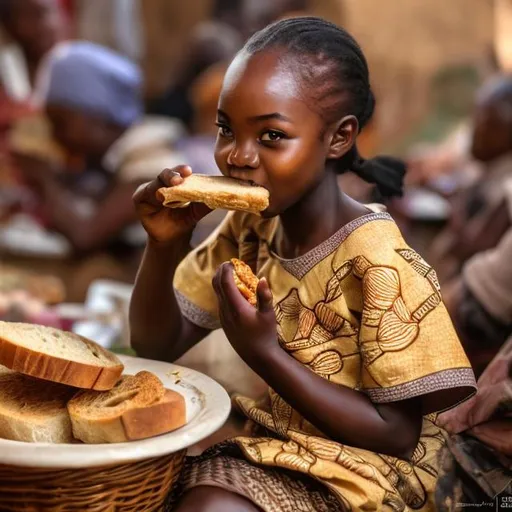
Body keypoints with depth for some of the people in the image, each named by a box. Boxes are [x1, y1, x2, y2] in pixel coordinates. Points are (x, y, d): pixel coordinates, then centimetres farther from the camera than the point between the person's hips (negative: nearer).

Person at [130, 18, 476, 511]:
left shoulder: (376, 263, -22)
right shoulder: (249, 228, -3)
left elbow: (398, 435, -19)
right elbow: (157, 346, 2)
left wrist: (264, 355, -27)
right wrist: (164, 244, -16)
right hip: (276, 444, 6)